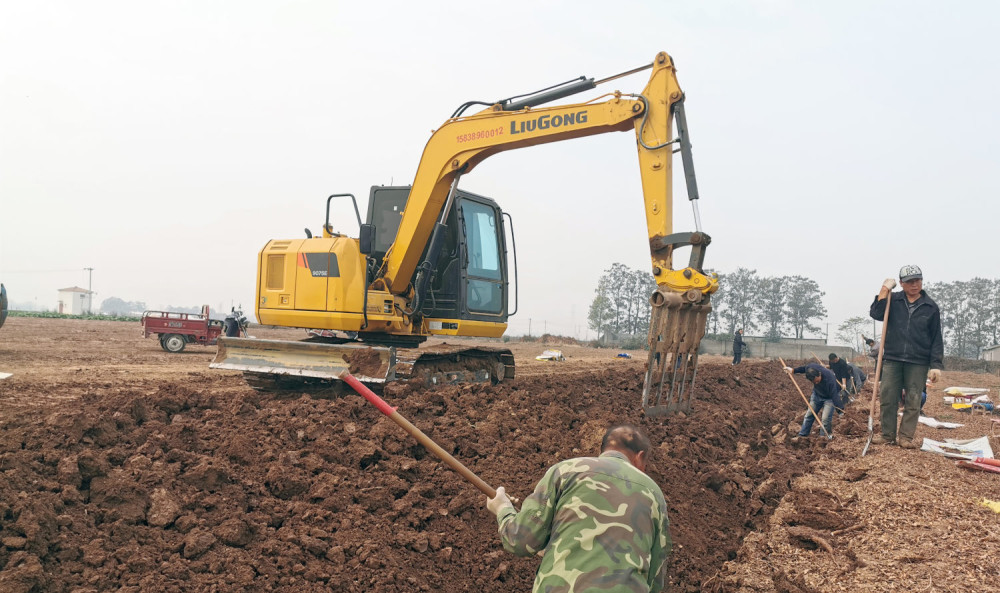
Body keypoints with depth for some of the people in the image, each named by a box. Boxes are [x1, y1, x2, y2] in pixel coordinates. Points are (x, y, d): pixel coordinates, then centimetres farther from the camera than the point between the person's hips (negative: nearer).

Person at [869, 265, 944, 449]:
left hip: (918, 363, -1)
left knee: (913, 402, 3)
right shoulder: (893, 300, 7)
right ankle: (887, 435, 12)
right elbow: (876, 313, -10)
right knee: (887, 399, 2)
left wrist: (936, 365, -2)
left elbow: (937, 339, 5)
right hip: (892, 359, 1)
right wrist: (885, 290, -11)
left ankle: (906, 436, 11)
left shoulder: (931, 307, 5)